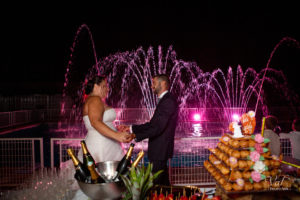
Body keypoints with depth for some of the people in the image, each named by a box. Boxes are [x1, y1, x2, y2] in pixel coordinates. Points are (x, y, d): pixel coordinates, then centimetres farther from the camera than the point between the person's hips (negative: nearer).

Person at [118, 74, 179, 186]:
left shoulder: (168, 101, -16)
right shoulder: (164, 100, 16)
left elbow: (158, 127, -24)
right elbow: (152, 124, 16)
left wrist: (135, 136, -21)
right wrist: (131, 128, 9)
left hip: (160, 150, -10)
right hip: (159, 150, 10)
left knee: (156, 183, -7)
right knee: (163, 183, 17)